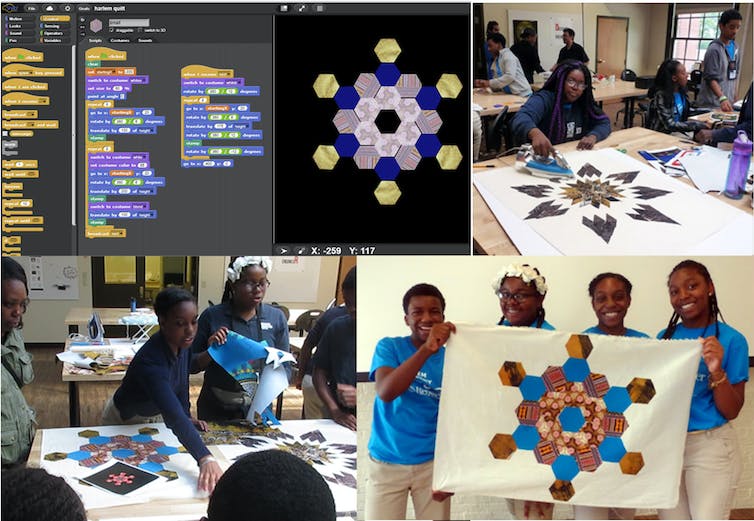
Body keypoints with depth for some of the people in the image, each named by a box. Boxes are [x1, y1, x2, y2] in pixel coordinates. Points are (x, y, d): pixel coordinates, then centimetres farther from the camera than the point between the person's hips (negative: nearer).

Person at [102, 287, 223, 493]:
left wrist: (187, 417, -10)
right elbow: (174, 416, -56)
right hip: (124, 421, -6)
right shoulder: (150, 362, -44)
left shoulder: (182, 344, -20)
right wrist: (205, 459, -66)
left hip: (154, 417, 7)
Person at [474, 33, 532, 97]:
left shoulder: (508, 56, -10)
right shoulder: (496, 60, 14)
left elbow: (510, 76, -22)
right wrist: (483, 84, 0)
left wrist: (489, 83, -19)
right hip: (510, 95, 7)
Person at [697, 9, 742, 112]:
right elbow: (711, 78, -19)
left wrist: (733, 96, 14)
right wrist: (722, 98, -32)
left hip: (728, 102, 7)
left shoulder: (734, 47, 11)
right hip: (711, 104, -7)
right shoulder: (714, 50, -12)